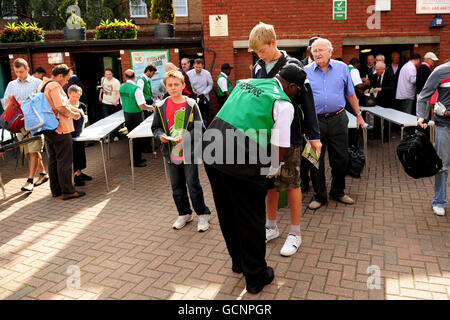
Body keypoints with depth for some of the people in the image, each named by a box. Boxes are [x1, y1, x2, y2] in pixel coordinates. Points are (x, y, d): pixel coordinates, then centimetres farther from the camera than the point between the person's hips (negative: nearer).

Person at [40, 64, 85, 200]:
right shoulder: (54, 86, -16)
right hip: (60, 128, -10)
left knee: (53, 160, 15)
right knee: (64, 161, -4)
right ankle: (67, 191, 1)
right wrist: (73, 115, -7)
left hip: (48, 128, 10)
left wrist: (71, 109, 15)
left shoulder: (43, 85, 16)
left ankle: (55, 190, 23)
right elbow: (61, 108, -23)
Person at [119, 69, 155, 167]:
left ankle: (137, 158, 28)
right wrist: (150, 107, -3)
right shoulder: (136, 88, -20)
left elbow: (122, 103, 12)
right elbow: (142, 105, -21)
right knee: (137, 137, 2)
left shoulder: (121, 87, 3)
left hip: (126, 114, 7)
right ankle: (136, 161, 9)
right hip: (136, 115, -7)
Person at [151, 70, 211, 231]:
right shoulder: (161, 106, 3)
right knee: (177, 186, 14)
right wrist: (161, 135, -10)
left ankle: (203, 214, 19)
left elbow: (200, 128, -6)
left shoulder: (191, 105, -6)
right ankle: (184, 214, 32)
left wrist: (186, 136, -20)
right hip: (171, 153, 4)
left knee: (193, 185, 1)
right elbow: (155, 127, 11)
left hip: (189, 152, -4)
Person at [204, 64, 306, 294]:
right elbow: (279, 146, -2)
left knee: (227, 213, 22)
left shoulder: (246, 82, 18)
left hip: (211, 145, 8)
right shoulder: (284, 104, -3)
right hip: (239, 159, -8)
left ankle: (238, 263, 45)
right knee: (251, 219, 11)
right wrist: (274, 167, 19)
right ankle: (256, 277, 29)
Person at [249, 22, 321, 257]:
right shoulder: (258, 68, 9)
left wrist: (314, 136, -7)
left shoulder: (293, 66, -5)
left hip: (288, 135, -5)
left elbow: (307, 102, -5)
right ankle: (271, 227, 27)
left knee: (291, 184, 2)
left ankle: (295, 233, 16)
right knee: (269, 183, 12)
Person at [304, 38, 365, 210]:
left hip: (338, 119, 1)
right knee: (316, 159, 3)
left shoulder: (342, 68, 6)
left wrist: (358, 115, 15)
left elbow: (350, 94, 14)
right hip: (315, 120, -1)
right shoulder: (305, 72, 3)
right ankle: (319, 196, 18)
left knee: (340, 158, 9)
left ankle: (338, 192, 29)